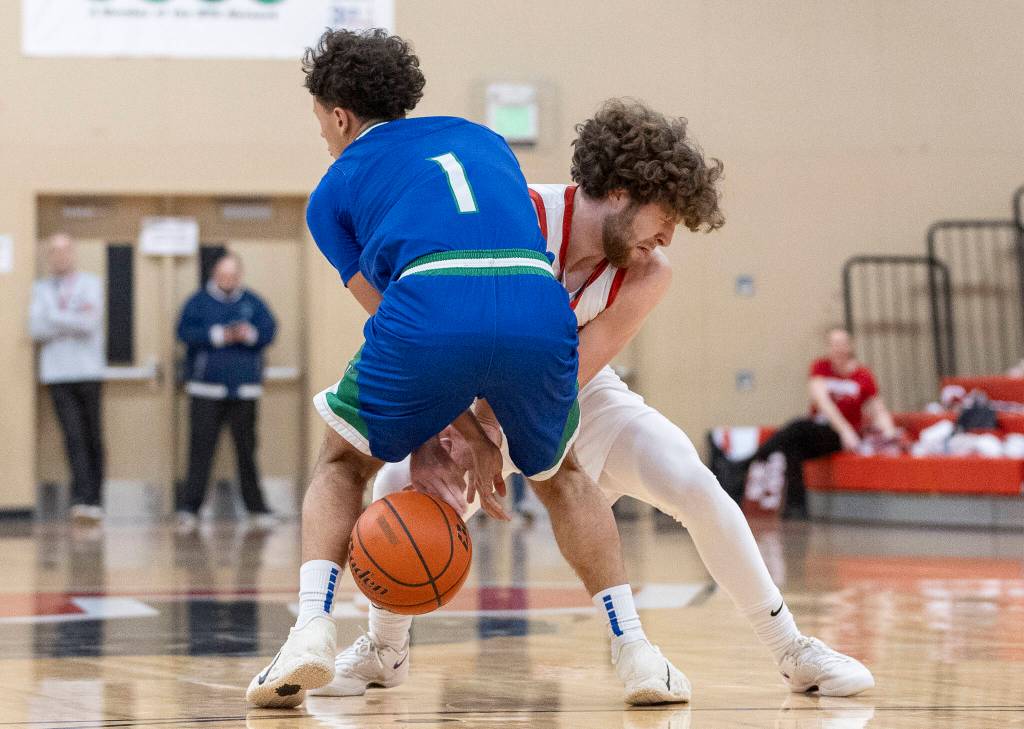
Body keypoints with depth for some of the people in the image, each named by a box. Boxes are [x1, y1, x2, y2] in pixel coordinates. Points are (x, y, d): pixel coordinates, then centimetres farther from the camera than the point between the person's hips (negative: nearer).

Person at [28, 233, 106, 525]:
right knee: (74, 438, -9)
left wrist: (55, 318, -6)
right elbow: (36, 328, -2)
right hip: (57, 372, 1)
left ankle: (93, 500, 7)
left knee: (93, 439, 2)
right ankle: (83, 499, -17)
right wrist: (73, 320, -8)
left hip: (88, 371, -1)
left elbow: (90, 323, -9)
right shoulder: (41, 288, 12)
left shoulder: (91, 283, 5)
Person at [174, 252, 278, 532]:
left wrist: (250, 334, -17)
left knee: (247, 448, 7)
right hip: (206, 390, -2)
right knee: (201, 448, -8)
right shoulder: (199, 302, 5)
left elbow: (269, 330, 3)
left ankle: (256, 507, 14)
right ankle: (189, 507, -9)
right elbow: (185, 331, -7)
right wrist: (218, 335, -15)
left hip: (245, 390, 2)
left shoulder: (252, 302, 11)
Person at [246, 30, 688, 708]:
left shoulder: (335, 189, 24)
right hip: (540, 304, 3)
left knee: (342, 464, 24)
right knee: (562, 475, 30)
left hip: (429, 305, -3)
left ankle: (312, 630, 4)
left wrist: (463, 432, 19)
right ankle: (634, 650, 18)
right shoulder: (481, 137, 35)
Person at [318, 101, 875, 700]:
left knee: (697, 488, -17)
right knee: (399, 485, -27)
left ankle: (793, 651, -2)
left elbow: (566, 374, -26)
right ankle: (385, 651, -1)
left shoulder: (649, 276, -23)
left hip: (581, 395, 2)